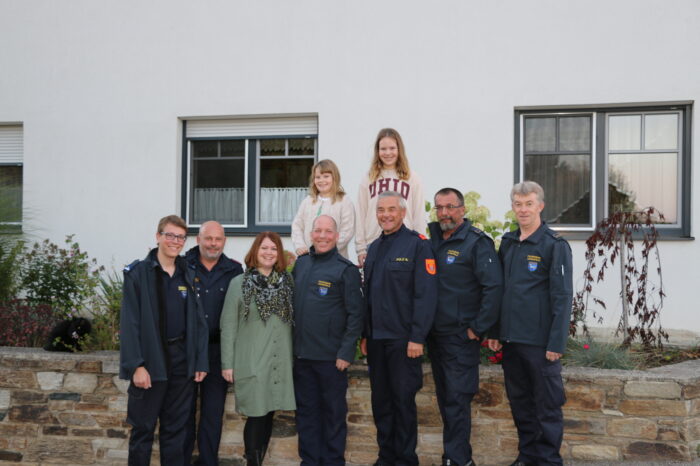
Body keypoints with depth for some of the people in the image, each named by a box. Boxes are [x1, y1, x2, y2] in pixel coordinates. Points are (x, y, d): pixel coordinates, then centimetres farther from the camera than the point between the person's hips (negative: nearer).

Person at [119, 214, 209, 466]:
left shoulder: (188, 275, 9)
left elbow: (199, 322, 8)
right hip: (151, 362, -4)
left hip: (182, 362, 4)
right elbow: (130, 323, -11)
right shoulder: (138, 273, -5)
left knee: (176, 429, 12)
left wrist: (201, 362, 2)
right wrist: (136, 365, -17)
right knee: (143, 428, 5)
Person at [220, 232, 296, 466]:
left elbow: (295, 320, 12)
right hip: (252, 363, -3)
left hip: (280, 362, 3)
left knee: (269, 414, 9)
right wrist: (227, 364, -4)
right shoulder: (239, 283, 0)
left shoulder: (288, 282, 9)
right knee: (256, 416, -2)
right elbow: (228, 326, -1)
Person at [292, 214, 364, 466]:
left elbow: (355, 314, -9)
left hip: (331, 356, -5)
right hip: (301, 353, 5)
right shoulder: (301, 263, 8)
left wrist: (346, 352, -13)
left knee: (333, 410, 7)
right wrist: (292, 343, 10)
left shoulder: (346, 269, -8)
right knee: (306, 409, 13)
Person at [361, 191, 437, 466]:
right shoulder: (374, 248, 14)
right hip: (375, 338, 6)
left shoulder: (418, 244, -8)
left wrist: (417, 337, -18)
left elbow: (426, 294, -14)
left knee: (403, 399, 2)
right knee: (380, 399, 12)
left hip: (403, 338, -6)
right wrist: (365, 335, 12)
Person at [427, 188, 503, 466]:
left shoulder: (477, 242, -11)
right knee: (444, 398, 14)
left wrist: (478, 329, -16)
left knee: (456, 400, -4)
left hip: (461, 336, -7)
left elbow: (494, 287, -18)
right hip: (435, 335, 7)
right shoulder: (431, 239, 9)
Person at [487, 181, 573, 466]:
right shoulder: (507, 243, 10)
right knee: (519, 401, 15)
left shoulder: (555, 245, -8)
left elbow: (562, 297, -11)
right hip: (510, 338, 6)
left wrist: (556, 343, -15)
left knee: (547, 404, 3)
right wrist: (494, 331, 11)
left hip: (540, 341, -6)